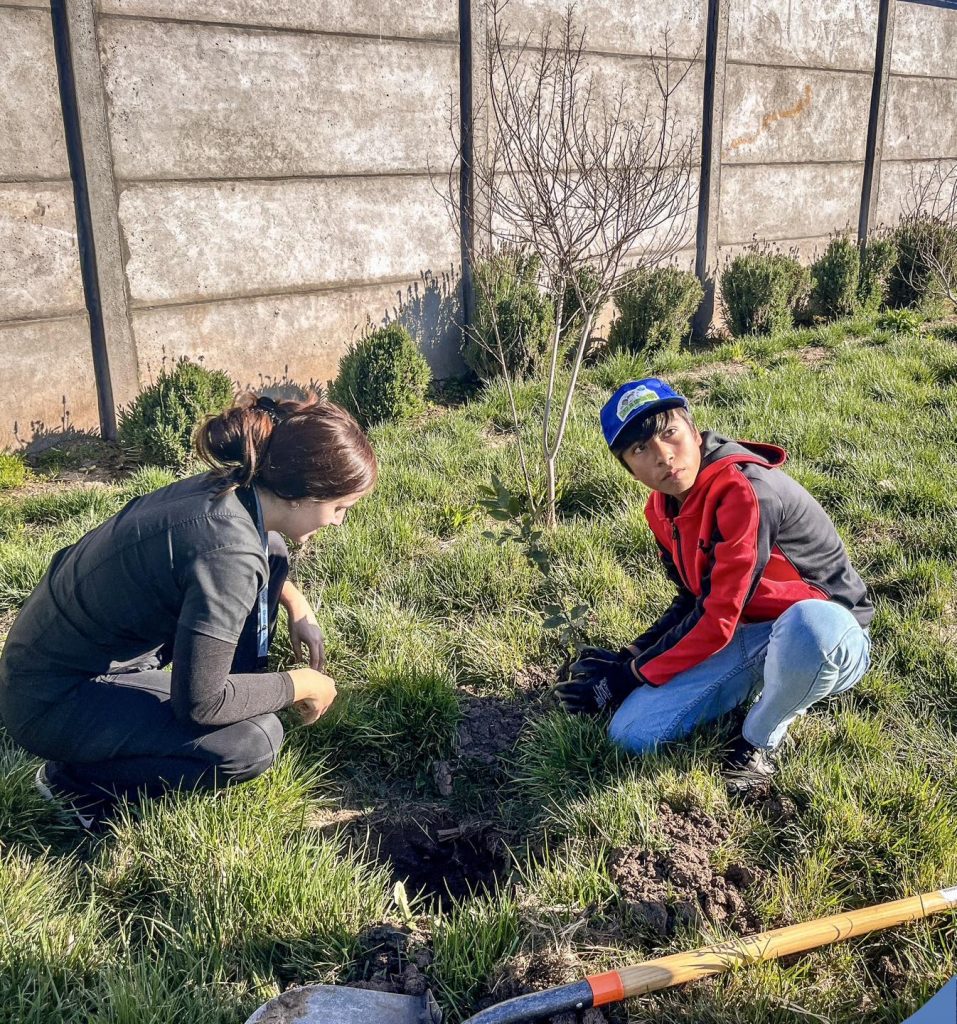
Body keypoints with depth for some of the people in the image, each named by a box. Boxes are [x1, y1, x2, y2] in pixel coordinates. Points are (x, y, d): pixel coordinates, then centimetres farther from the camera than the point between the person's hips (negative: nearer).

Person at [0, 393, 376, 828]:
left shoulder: (227, 487, -8)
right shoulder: (229, 551, -34)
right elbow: (199, 702, -26)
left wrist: (297, 605, 7)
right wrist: (301, 684, -13)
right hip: (53, 697, -8)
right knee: (253, 743, -23)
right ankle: (75, 777, -1)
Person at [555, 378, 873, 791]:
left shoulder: (745, 490, -28)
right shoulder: (662, 508, -1)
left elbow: (719, 618, -26)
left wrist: (634, 674, -16)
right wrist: (631, 656, -3)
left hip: (828, 634, -6)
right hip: (747, 637, 6)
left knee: (807, 624, -44)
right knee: (630, 731, -9)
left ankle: (759, 740, -11)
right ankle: (765, 685, 9)